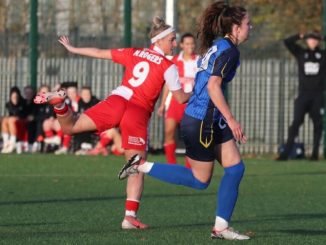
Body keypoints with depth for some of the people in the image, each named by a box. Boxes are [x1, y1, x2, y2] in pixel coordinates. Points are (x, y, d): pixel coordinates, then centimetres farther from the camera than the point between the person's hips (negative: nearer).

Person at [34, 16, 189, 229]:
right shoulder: (168, 66, 2)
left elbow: (99, 53, 22)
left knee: (69, 127, 7)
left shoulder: (133, 53, 15)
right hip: (139, 114, -3)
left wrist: (73, 49, 36)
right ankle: (130, 216, -5)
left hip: (117, 101, 3)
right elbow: (181, 98, 2)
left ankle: (59, 102, -26)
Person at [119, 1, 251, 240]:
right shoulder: (229, 50, -16)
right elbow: (213, 86, -25)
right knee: (200, 180, 2)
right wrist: (231, 119, -23)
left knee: (236, 168, 4)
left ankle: (221, 227, 4)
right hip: (201, 121, -10)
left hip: (212, 121, 10)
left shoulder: (217, 46, 13)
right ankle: (142, 166, 7)